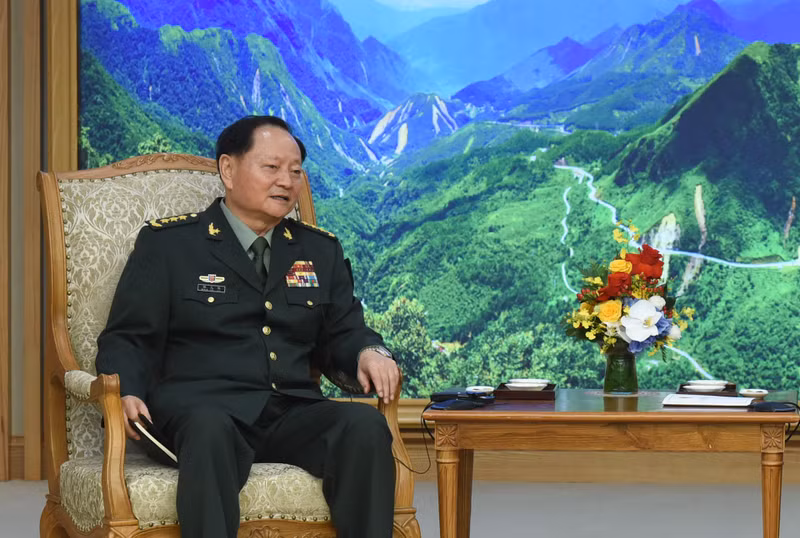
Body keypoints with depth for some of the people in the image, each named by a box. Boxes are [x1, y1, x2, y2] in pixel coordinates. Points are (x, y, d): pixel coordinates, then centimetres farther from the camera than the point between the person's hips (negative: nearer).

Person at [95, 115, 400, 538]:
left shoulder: (321, 250, 22)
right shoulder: (167, 242, 9)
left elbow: (342, 331, 24)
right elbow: (127, 339, 6)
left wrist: (369, 352, -1)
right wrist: (127, 395, -15)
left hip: (294, 414, 4)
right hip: (199, 407, -4)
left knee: (365, 423, -28)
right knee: (209, 430, -40)